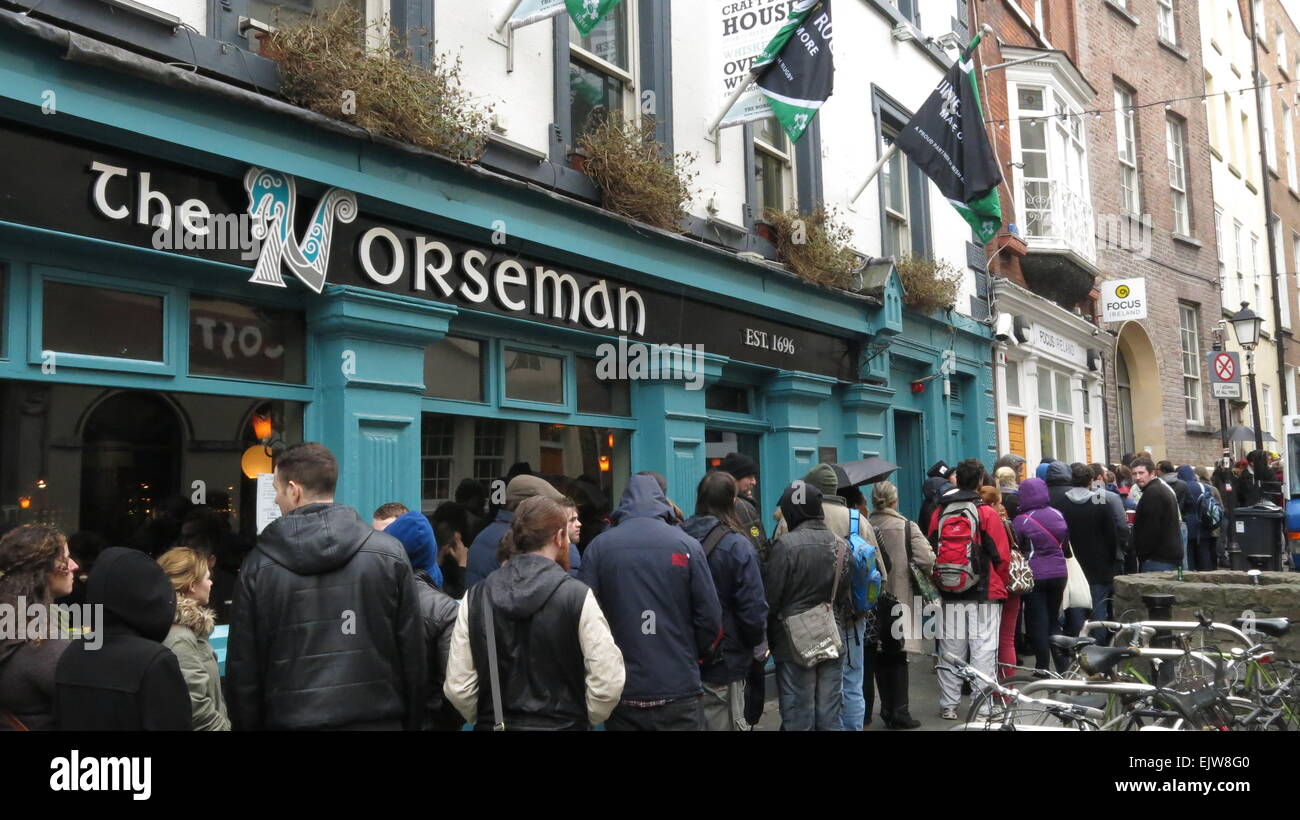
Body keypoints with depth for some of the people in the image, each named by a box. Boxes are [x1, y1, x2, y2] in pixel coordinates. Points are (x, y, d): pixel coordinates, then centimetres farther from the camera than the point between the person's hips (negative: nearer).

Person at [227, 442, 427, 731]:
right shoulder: (389, 553, -6)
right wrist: (412, 723, 7)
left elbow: (243, 669, 0)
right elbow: (414, 657, -3)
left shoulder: (259, 564, -4)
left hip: (290, 718, 0)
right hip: (377, 719, 0)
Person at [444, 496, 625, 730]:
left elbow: (457, 687, -4)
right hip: (561, 725, -2)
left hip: (493, 725, 2)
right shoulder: (577, 596, -12)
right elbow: (606, 684, -14)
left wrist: (486, 719, 12)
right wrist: (583, 720, 3)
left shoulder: (475, 598, -4)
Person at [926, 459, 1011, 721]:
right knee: (983, 650, 1)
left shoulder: (939, 513, 3)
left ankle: (948, 704, 17)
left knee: (951, 649, 11)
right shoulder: (986, 512, -8)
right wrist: (1001, 584, 8)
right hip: (984, 593, -4)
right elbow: (1001, 556, -8)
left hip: (949, 593, 4)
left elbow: (931, 553, 8)